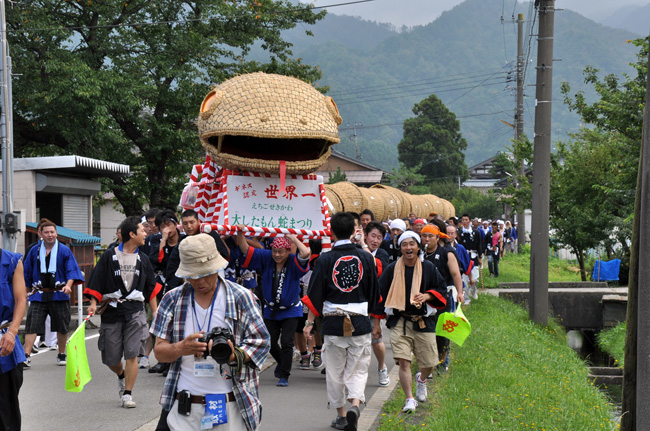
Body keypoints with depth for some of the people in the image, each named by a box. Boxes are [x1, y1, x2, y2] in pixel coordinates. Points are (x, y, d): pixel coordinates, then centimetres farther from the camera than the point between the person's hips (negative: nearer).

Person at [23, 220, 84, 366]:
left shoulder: (64, 251, 1)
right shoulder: (34, 251, 7)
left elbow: (72, 270, -4)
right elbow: (27, 273, 15)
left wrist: (68, 284, -21)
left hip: (59, 294, -1)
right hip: (39, 295, 1)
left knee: (62, 327, 7)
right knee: (31, 325, -10)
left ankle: (61, 355, 23)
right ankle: (26, 357, -12)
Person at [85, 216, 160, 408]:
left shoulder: (143, 259, 10)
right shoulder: (109, 256, -1)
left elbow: (151, 288, 17)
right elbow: (97, 282, 1)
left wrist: (155, 313, 15)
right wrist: (94, 303, -13)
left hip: (135, 311, 1)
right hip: (111, 311, -1)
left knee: (132, 354, -9)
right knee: (110, 359, 5)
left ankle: (127, 393, 1)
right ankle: (122, 376, 38)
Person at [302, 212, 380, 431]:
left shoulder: (325, 259, -6)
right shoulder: (366, 257, 0)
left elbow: (315, 295, -4)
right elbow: (374, 293, 8)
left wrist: (309, 322, 4)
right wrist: (373, 317, 22)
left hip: (333, 322, -1)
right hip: (360, 322, 1)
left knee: (335, 371, 12)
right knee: (358, 368, 8)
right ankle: (354, 405, -14)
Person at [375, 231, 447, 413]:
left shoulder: (428, 268, 3)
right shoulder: (392, 269, 1)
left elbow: (441, 289, 10)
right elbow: (380, 295, 8)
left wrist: (427, 296, -10)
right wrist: (377, 322, 7)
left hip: (423, 322, 1)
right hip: (399, 321, -1)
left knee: (429, 363, 4)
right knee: (403, 362, -13)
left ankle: (421, 378, 40)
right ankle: (409, 400, -3)